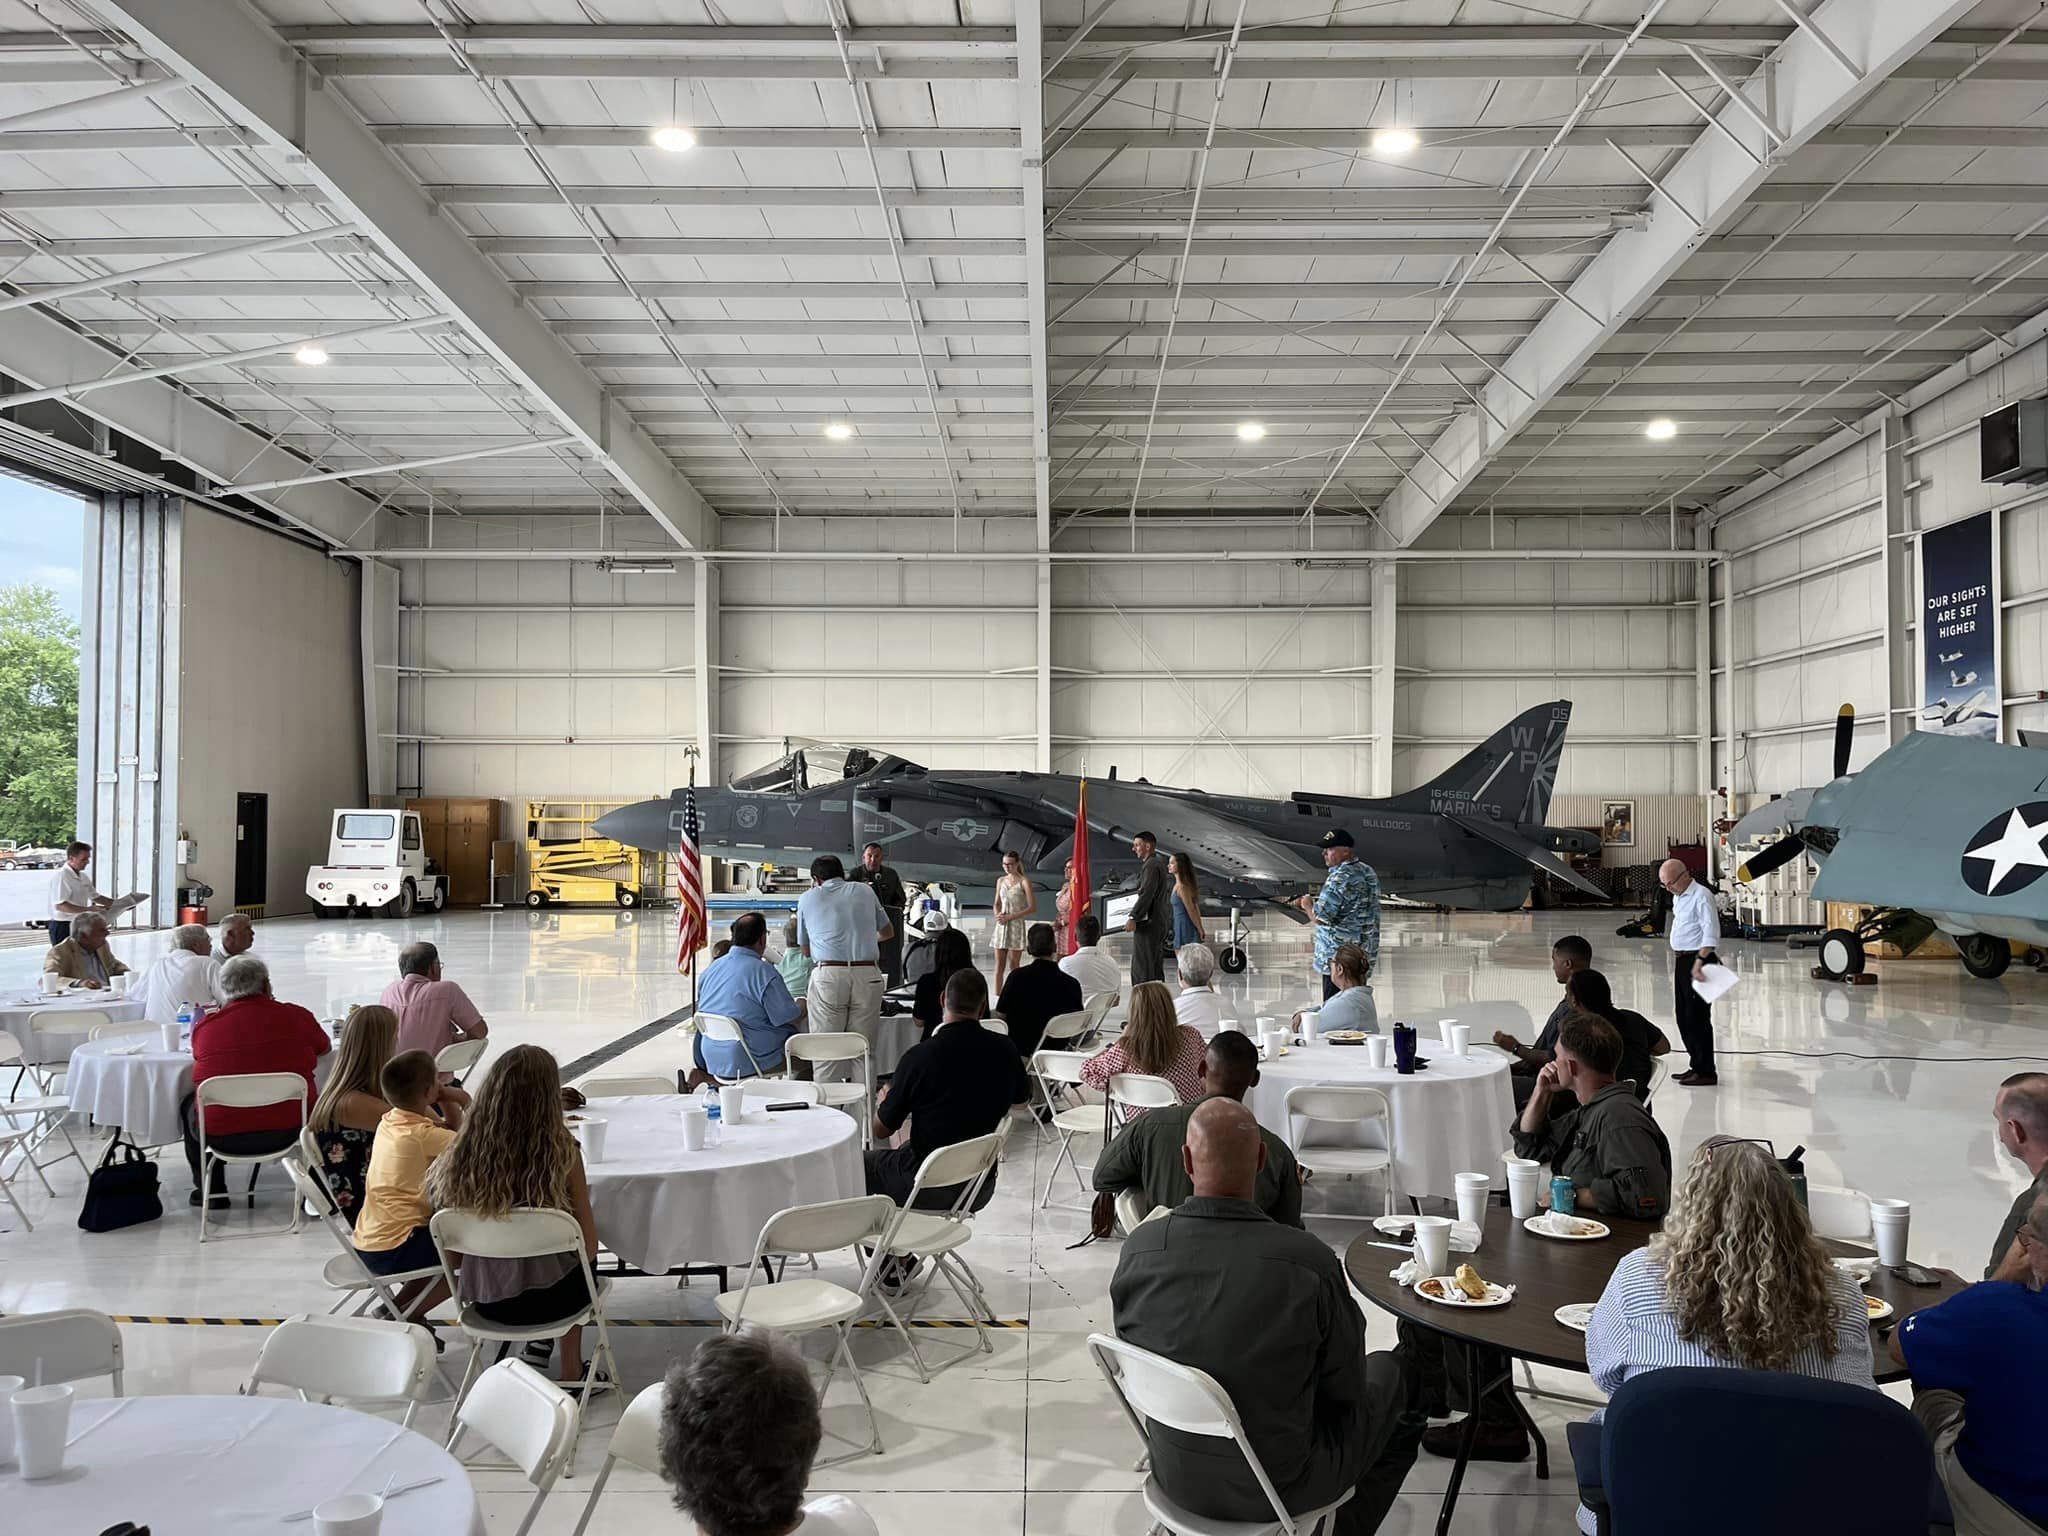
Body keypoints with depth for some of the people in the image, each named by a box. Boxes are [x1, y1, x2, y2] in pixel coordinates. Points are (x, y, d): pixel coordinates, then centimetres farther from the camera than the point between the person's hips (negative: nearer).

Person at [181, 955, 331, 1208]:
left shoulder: (204, 1027, -6)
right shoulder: (296, 1016, -7)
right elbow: (325, 1048, 14)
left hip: (222, 1136, 0)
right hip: (288, 1129, 0)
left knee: (189, 1104, 31)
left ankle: (212, 1190, 36)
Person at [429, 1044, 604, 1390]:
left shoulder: (463, 1153, -12)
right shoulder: (562, 1151, -19)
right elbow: (589, 1245, -12)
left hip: (485, 1303, 3)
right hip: (548, 1298, -3)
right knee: (579, 1262, 32)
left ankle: (536, 1347, 32)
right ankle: (571, 1375, 34)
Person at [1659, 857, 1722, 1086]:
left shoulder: (1701, 896, -14)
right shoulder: (1678, 897, 14)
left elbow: (1711, 933, -20)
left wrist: (1699, 962, -27)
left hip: (1697, 960, -9)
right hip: (1681, 961, 9)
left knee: (1697, 1017, -4)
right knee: (1682, 1016, 13)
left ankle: (1705, 1072, 4)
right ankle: (1696, 1065, 24)